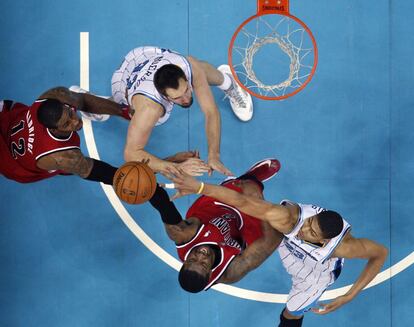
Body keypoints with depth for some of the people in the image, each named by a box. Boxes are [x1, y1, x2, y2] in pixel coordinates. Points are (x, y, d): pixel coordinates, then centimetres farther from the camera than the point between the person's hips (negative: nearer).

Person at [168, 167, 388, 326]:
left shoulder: (343, 245, -46)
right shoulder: (288, 219, -49)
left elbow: (380, 253, -28)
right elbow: (243, 201, -56)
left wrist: (349, 296, -31)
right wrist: (198, 187, -66)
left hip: (318, 271, -1)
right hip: (288, 240, 1)